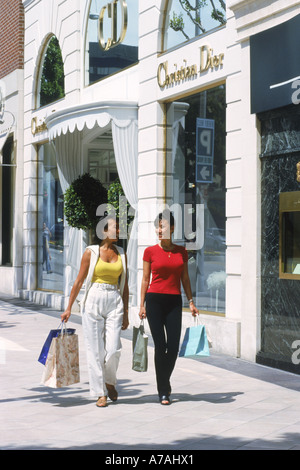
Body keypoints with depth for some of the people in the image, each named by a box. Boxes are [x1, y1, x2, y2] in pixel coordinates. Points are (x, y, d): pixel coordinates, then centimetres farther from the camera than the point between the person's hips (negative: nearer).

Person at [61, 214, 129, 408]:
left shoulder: (121, 254, 10)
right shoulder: (91, 252, 1)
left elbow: (124, 285, 14)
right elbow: (79, 282, 3)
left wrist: (126, 313, 12)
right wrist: (69, 308, 2)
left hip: (115, 302, 2)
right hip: (94, 302, -2)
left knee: (113, 348, -8)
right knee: (95, 350, 0)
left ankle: (110, 381, 20)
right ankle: (101, 393, 11)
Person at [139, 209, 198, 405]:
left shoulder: (181, 251, 8)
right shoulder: (150, 251, 1)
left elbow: (185, 278, 12)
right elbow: (145, 279, 3)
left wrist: (191, 302, 6)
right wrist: (142, 305, -1)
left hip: (174, 301, 2)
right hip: (155, 300, -2)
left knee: (173, 347, -2)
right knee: (160, 346, -3)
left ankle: (164, 382, 26)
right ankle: (164, 391, 9)